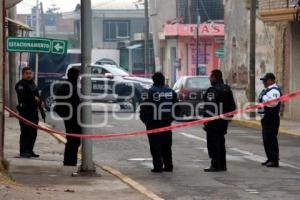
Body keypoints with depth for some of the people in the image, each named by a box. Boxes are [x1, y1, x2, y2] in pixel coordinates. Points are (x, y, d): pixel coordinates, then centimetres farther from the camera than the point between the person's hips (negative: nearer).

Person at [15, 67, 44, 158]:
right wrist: (33, 98, -24)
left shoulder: (33, 84, 21)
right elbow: (22, 96, -23)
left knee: (33, 132, 9)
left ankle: (29, 150, 17)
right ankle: (23, 151, -9)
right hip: (25, 111, -8)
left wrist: (41, 110, 24)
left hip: (34, 111, 8)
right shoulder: (21, 85, -6)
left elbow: (38, 98, 26)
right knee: (25, 132, -11)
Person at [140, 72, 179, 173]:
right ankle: (168, 166, 14)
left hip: (154, 123, -5)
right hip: (167, 123, 5)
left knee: (155, 146, 0)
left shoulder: (151, 92, -11)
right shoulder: (170, 91, 5)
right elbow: (176, 107, 11)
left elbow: (145, 108, -12)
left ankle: (158, 166, -2)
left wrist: (145, 119, 1)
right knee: (166, 145, 13)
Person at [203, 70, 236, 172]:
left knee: (213, 143, -3)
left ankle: (215, 165, -5)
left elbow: (209, 107, -20)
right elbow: (232, 106, 15)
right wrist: (228, 117, 20)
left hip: (214, 121, -8)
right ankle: (222, 165, 19)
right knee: (220, 142, 16)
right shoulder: (227, 90, 11)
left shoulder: (212, 90, -16)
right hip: (224, 121, 8)